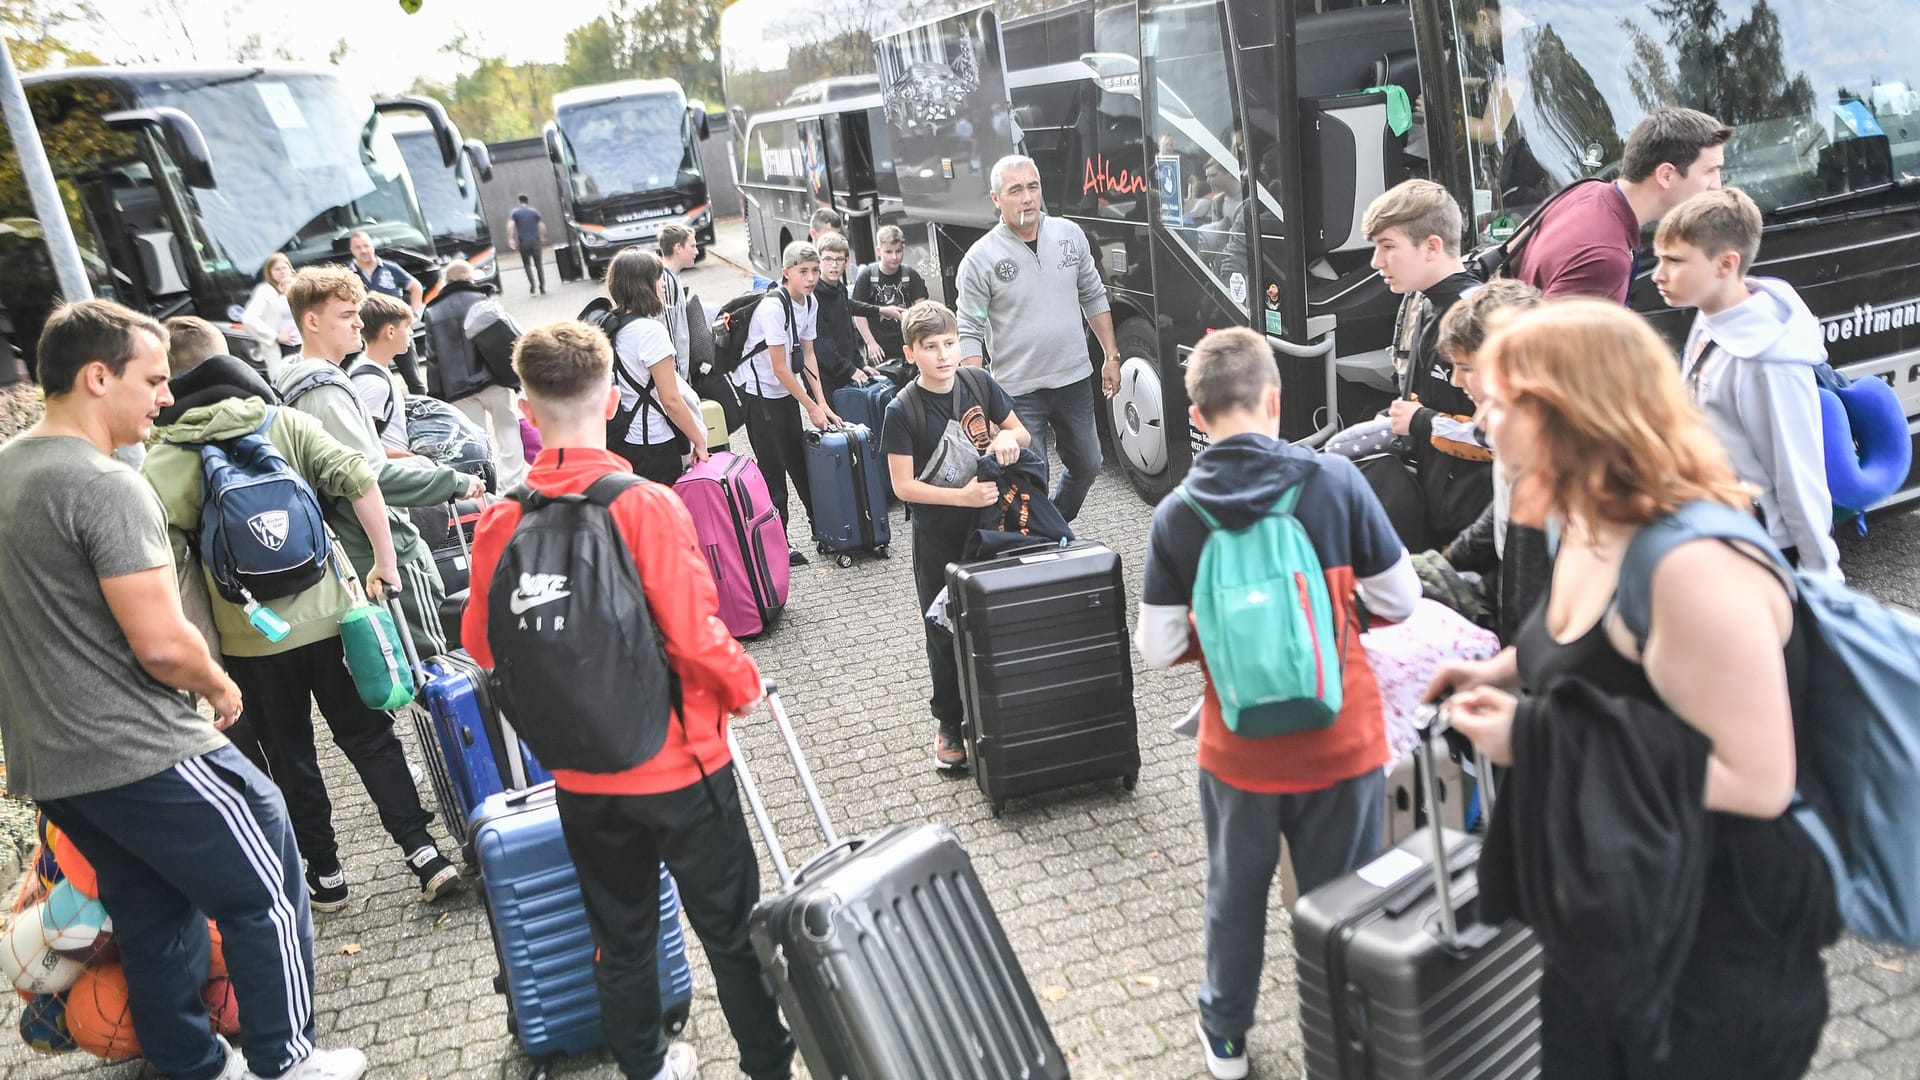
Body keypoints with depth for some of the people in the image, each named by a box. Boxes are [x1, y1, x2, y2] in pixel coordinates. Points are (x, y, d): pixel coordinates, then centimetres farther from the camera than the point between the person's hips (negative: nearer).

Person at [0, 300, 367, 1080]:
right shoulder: (105, 487, -20)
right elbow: (162, 644, -24)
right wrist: (222, 689, -5)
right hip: (138, 755, -9)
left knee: (151, 916, 20)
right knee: (265, 892, 6)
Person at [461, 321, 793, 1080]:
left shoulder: (501, 520, -7)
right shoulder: (645, 505, -20)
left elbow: (480, 642, 4)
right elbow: (695, 634, -21)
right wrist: (743, 688, -2)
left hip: (581, 776, 4)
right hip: (679, 764, -4)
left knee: (621, 938, 21)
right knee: (732, 930, 13)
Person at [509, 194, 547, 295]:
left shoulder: (515, 212, 4)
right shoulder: (534, 211, 6)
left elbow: (510, 226, -9)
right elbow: (542, 226, 1)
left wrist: (511, 239, -8)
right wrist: (543, 238, 15)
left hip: (523, 242, -1)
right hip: (535, 241, 1)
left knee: (527, 264, 11)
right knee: (539, 264, 6)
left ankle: (532, 285, -8)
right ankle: (542, 288, 2)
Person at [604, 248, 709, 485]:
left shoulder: (613, 327, 6)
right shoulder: (650, 330, -18)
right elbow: (671, 400, -19)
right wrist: (700, 441, -9)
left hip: (623, 442, 8)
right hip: (656, 446, -8)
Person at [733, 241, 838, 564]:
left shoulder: (810, 303, 0)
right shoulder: (772, 306, -24)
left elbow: (808, 355, 6)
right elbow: (780, 368, -22)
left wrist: (822, 403, 0)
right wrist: (812, 407, -16)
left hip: (786, 390, 7)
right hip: (758, 392, -7)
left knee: (799, 459, 15)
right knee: (773, 468, -3)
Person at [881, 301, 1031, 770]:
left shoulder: (979, 383, -4)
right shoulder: (902, 410, -15)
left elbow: (1022, 434, 7)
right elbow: (903, 485, -15)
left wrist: (1009, 436, -16)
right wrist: (962, 496, -24)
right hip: (939, 538, -3)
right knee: (946, 632, 8)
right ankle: (949, 723, 24)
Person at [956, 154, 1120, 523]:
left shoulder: (1070, 235, 2)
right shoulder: (980, 259, -11)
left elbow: (1094, 298, 13)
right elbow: (969, 334, -10)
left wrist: (1111, 357, 12)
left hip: (1074, 381, 5)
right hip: (1020, 392, -5)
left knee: (1087, 467, 19)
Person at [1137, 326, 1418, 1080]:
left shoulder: (1176, 515, -9)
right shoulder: (1334, 480, -12)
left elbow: (1158, 650, -7)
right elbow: (1400, 601, -6)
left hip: (1239, 753, 1)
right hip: (1342, 743, -1)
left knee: (1236, 897, 22)